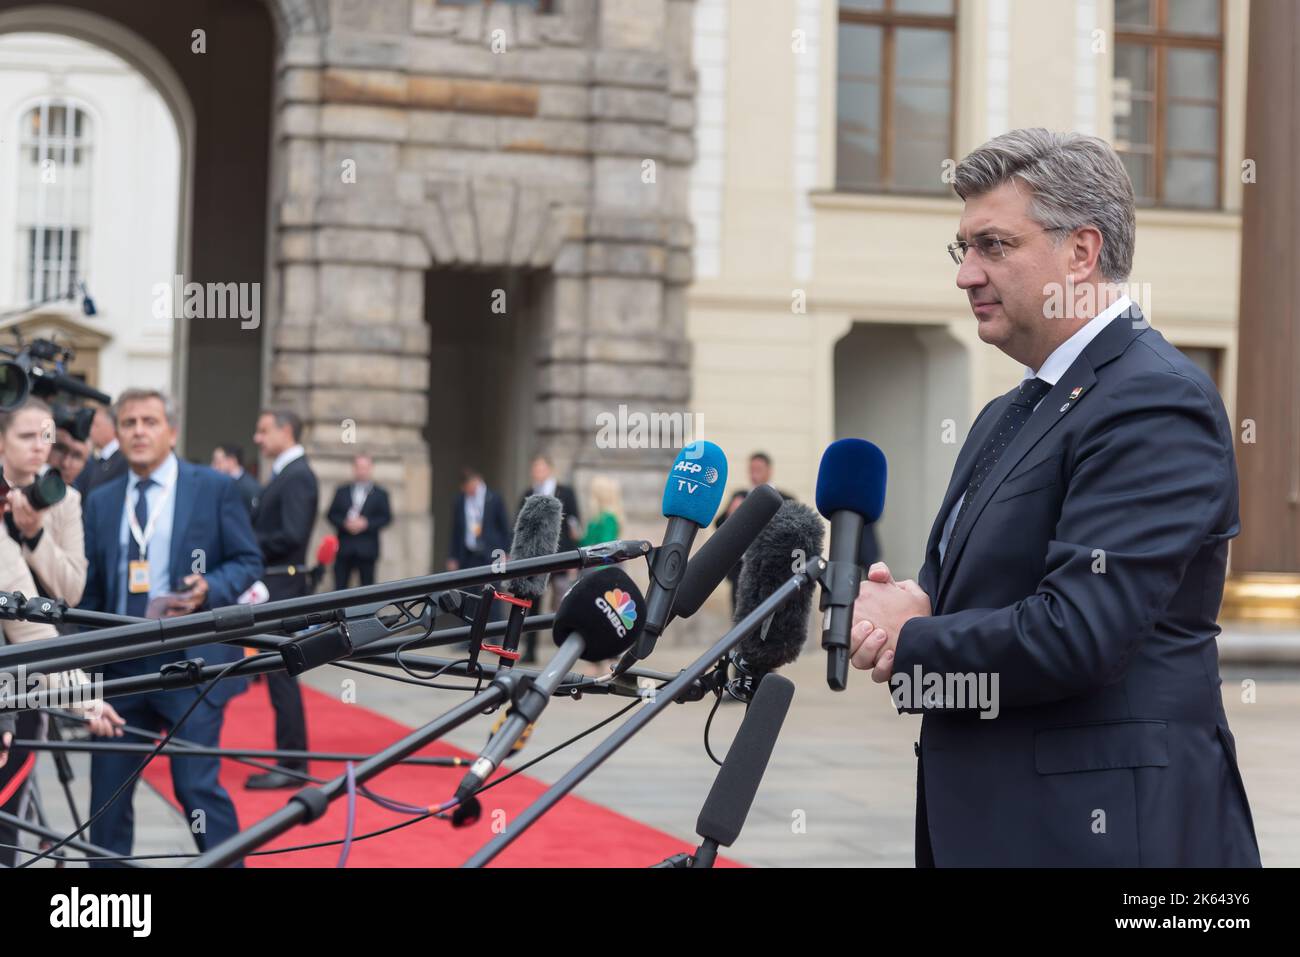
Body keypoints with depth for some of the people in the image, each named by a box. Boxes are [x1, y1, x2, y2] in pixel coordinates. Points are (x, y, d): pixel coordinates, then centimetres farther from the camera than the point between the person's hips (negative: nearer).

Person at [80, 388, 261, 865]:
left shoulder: (214, 488, 1)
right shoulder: (101, 501, 12)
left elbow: (248, 561, 1)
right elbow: (90, 590, 14)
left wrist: (210, 589, -18)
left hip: (190, 663, -4)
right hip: (119, 665, 4)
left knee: (197, 785, -9)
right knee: (107, 790, 7)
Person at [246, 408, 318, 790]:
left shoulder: (297, 476, -14)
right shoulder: (285, 473, 16)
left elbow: (291, 536, -22)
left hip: (284, 585, -10)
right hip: (273, 585, 10)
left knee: (281, 675, -6)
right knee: (278, 675, 12)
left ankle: (293, 765, -1)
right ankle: (290, 760, 18)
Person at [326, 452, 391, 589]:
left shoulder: (380, 494, 7)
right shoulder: (342, 491, 13)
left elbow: (386, 517, 0)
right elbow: (332, 514, 7)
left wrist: (366, 524, -14)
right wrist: (344, 523, -12)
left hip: (367, 549, -1)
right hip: (344, 548, 1)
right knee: (340, 586, -2)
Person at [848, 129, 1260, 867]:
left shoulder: (1156, 401, -15)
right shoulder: (1006, 417, 16)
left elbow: (1077, 633, -24)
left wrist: (912, 641, -9)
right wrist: (908, 610, -6)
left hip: (1100, 826, -9)